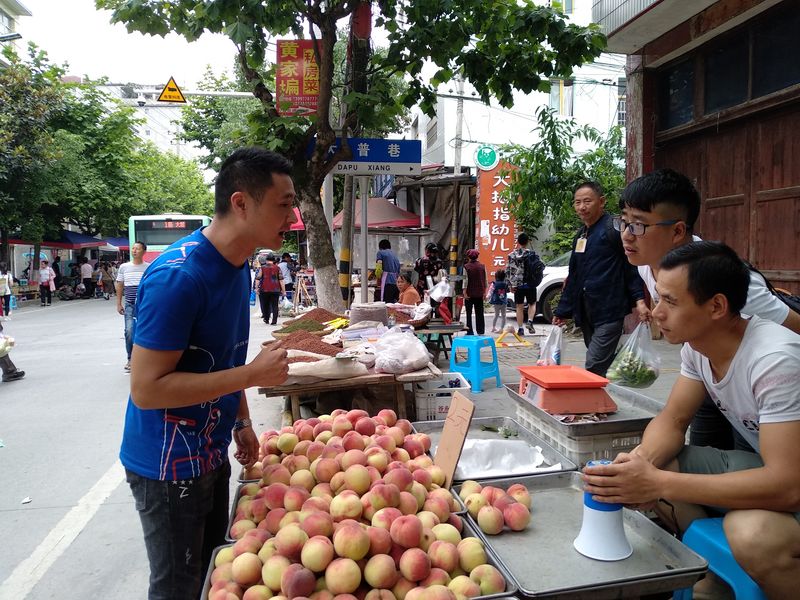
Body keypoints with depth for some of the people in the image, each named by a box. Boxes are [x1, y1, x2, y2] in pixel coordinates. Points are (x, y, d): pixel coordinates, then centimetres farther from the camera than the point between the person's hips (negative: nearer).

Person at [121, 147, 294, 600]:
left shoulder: (238, 266, 2)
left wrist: (241, 422, 11)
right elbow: (147, 388, -26)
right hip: (170, 465, -8)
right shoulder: (178, 276, -26)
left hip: (212, 455, 8)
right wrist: (252, 375, -27)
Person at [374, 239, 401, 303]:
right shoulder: (395, 257, 24)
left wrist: (379, 279, 8)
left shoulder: (381, 253, 4)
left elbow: (378, 270, -8)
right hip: (395, 285, 7)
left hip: (386, 284, -7)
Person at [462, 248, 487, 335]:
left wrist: (465, 293, -11)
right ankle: (480, 331, 10)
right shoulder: (482, 266, 2)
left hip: (470, 293, -3)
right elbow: (485, 280, 5)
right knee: (479, 313, 9)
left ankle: (470, 332, 3)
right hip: (480, 293, 3)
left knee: (469, 313, 4)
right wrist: (484, 292, 12)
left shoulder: (466, 266, -8)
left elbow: (465, 280, -12)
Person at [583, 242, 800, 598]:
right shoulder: (696, 346, -6)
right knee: (654, 465, -5)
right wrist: (640, 461, -23)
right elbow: (673, 420, 1)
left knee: (752, 533, -36)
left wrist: (656, 483, -37)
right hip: (764, 466, 8)